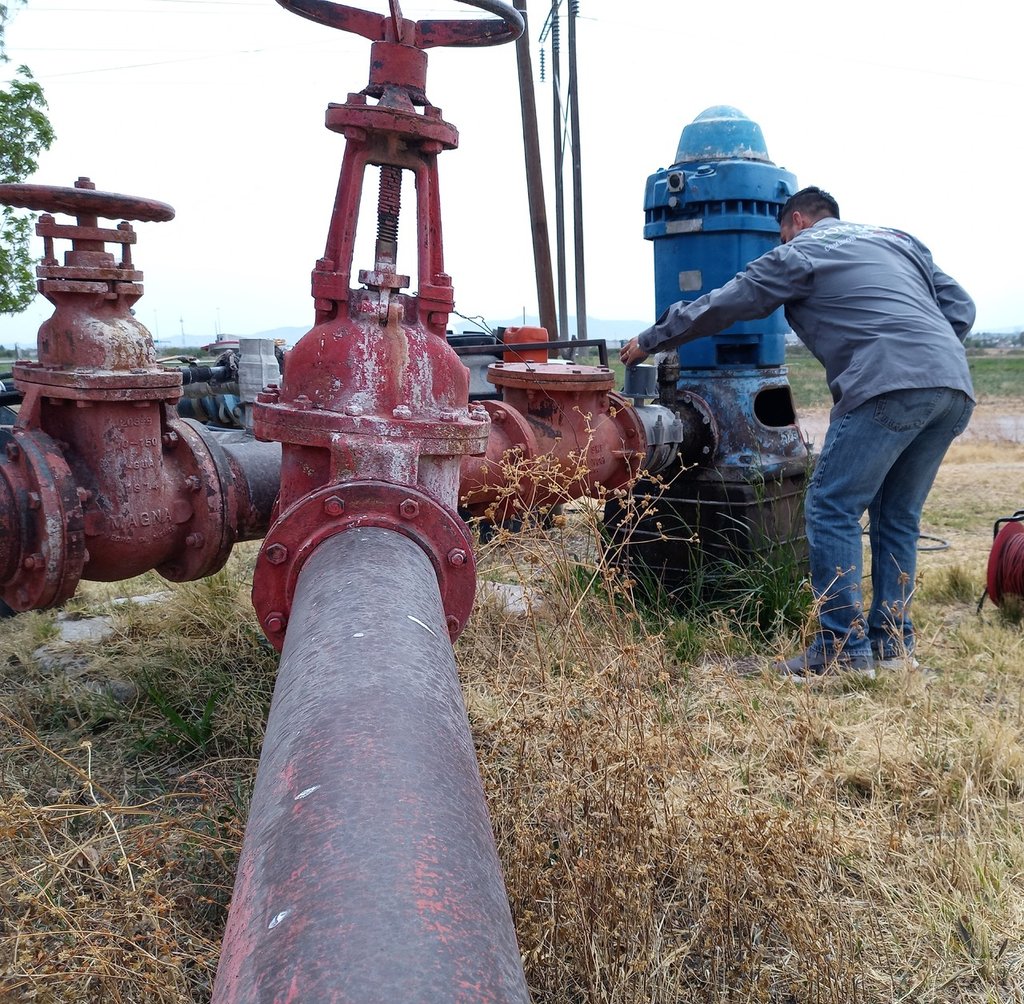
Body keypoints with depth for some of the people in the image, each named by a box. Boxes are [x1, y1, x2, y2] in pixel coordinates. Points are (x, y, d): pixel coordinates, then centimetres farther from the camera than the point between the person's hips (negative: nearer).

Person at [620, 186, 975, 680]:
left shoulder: (799, 253, 12)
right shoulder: (898, 240, 30)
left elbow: (713, 308, 15)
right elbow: (961, 309, 23)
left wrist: (648, 341, 26)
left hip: (889, 386, -8)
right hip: (955, 386, 8)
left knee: (832, 510, -2)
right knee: (898, 516, 15)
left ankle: (845, 649, -3)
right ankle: (892, 639, 19)